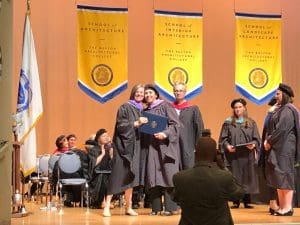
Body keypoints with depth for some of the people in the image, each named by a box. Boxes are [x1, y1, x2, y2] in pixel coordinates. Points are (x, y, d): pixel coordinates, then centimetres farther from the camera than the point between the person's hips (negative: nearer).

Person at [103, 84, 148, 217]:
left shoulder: (141, 110, 16)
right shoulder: (125, 107, -3)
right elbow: (120, 126, -13)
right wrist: (136, 123, -22)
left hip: (135, 147, 6)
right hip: (123, 145, -6)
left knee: (130, 177, 7)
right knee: (118, 176, -9)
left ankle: (129, 207, 10)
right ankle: (107, 206, -7)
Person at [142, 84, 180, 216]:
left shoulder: (165, 106, 3)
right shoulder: (145, 111, 17)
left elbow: (175, 123, -5)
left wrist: (165, 134, -18)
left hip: (165, 144, -5)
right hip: (151, 146, 5)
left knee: (167, 174, -8)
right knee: (153, 175, -1)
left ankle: (171, 207, -6)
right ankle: (156, 207, 4)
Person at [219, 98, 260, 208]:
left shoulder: (251, 123, 9)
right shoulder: (228, 123, 6)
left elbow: (256, 138, 6)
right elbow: (223, 138, 4)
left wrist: (253, 144, -14)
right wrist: (227, 146, -15)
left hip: (247, 155, 1)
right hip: (233, 155, -1)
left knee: (247, 177, 2)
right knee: (234, 178, -1)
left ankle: (247, 201, 9)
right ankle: (236, 201, 5)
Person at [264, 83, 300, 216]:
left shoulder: (287, 110, -12)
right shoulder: (280, 109, 19)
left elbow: (282, 129, -20)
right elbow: (271, 128, 20)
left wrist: (269, 141, -12)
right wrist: (267, 141, 4)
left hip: (284, 148, -10)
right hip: (278, 147, 10)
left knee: (284, 176, -8)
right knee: (278, 177, 9)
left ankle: (288, 207, -6)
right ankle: (282, 206, 13)